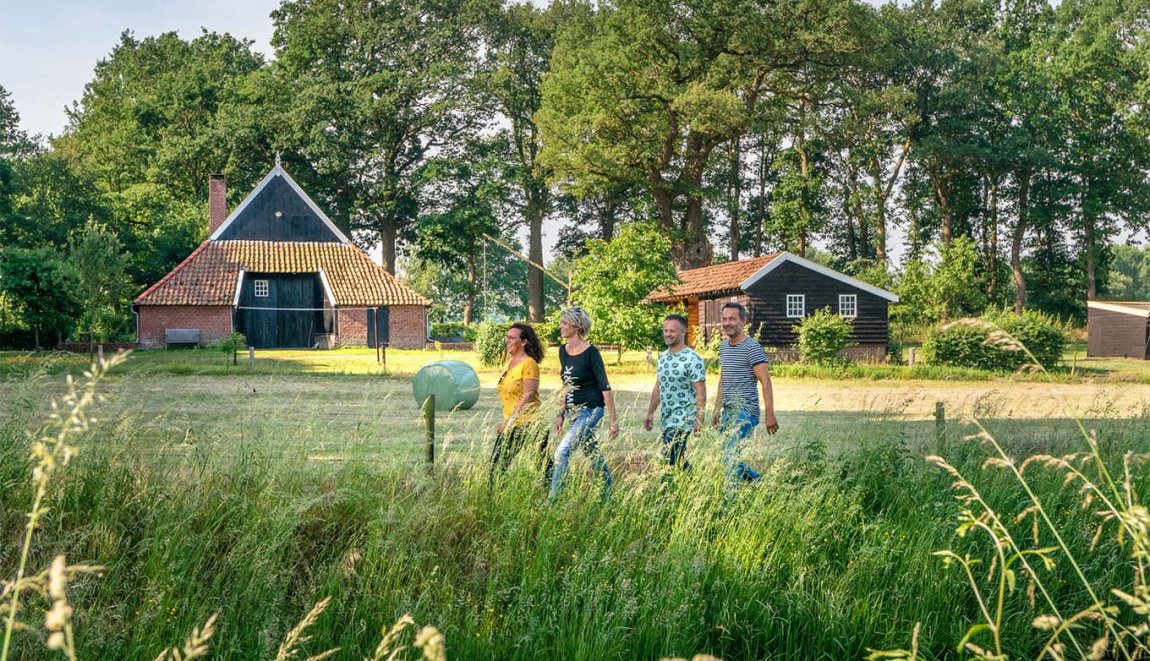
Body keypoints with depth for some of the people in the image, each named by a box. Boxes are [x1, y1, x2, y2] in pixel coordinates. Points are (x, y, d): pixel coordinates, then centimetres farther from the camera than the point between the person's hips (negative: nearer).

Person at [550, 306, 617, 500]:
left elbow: (605, 387, -14)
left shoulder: (590, 353, -14)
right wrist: (561, 414, 16)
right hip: (573, 411, 8)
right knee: (593, 455, 15)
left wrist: (613, 420, -15)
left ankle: (553, 499, -15)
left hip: (590, 411, -8)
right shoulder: (563, 350, 7)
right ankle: (608, 496, 27)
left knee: (562, 452, -18)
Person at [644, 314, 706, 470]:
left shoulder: (693, 360, -13)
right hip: (666, 419, 8)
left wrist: (699, 420, -19)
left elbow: (701, 393, -15)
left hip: (683, 420, -8)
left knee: (669, 458, -15)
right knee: (678, 459, 13)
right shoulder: (663, 357, 11)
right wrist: (650, 412, 18)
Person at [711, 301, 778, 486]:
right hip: (728, 411, 8)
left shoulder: (752, 348, -10)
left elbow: (765, 382, -13)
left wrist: (769, 415, -17)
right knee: (728, 458, 12)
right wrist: (717, 410, 22)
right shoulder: (723, 346, 14)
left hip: (746, 412, -8)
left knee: (732, 458, -16)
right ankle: (760, 482, 31)